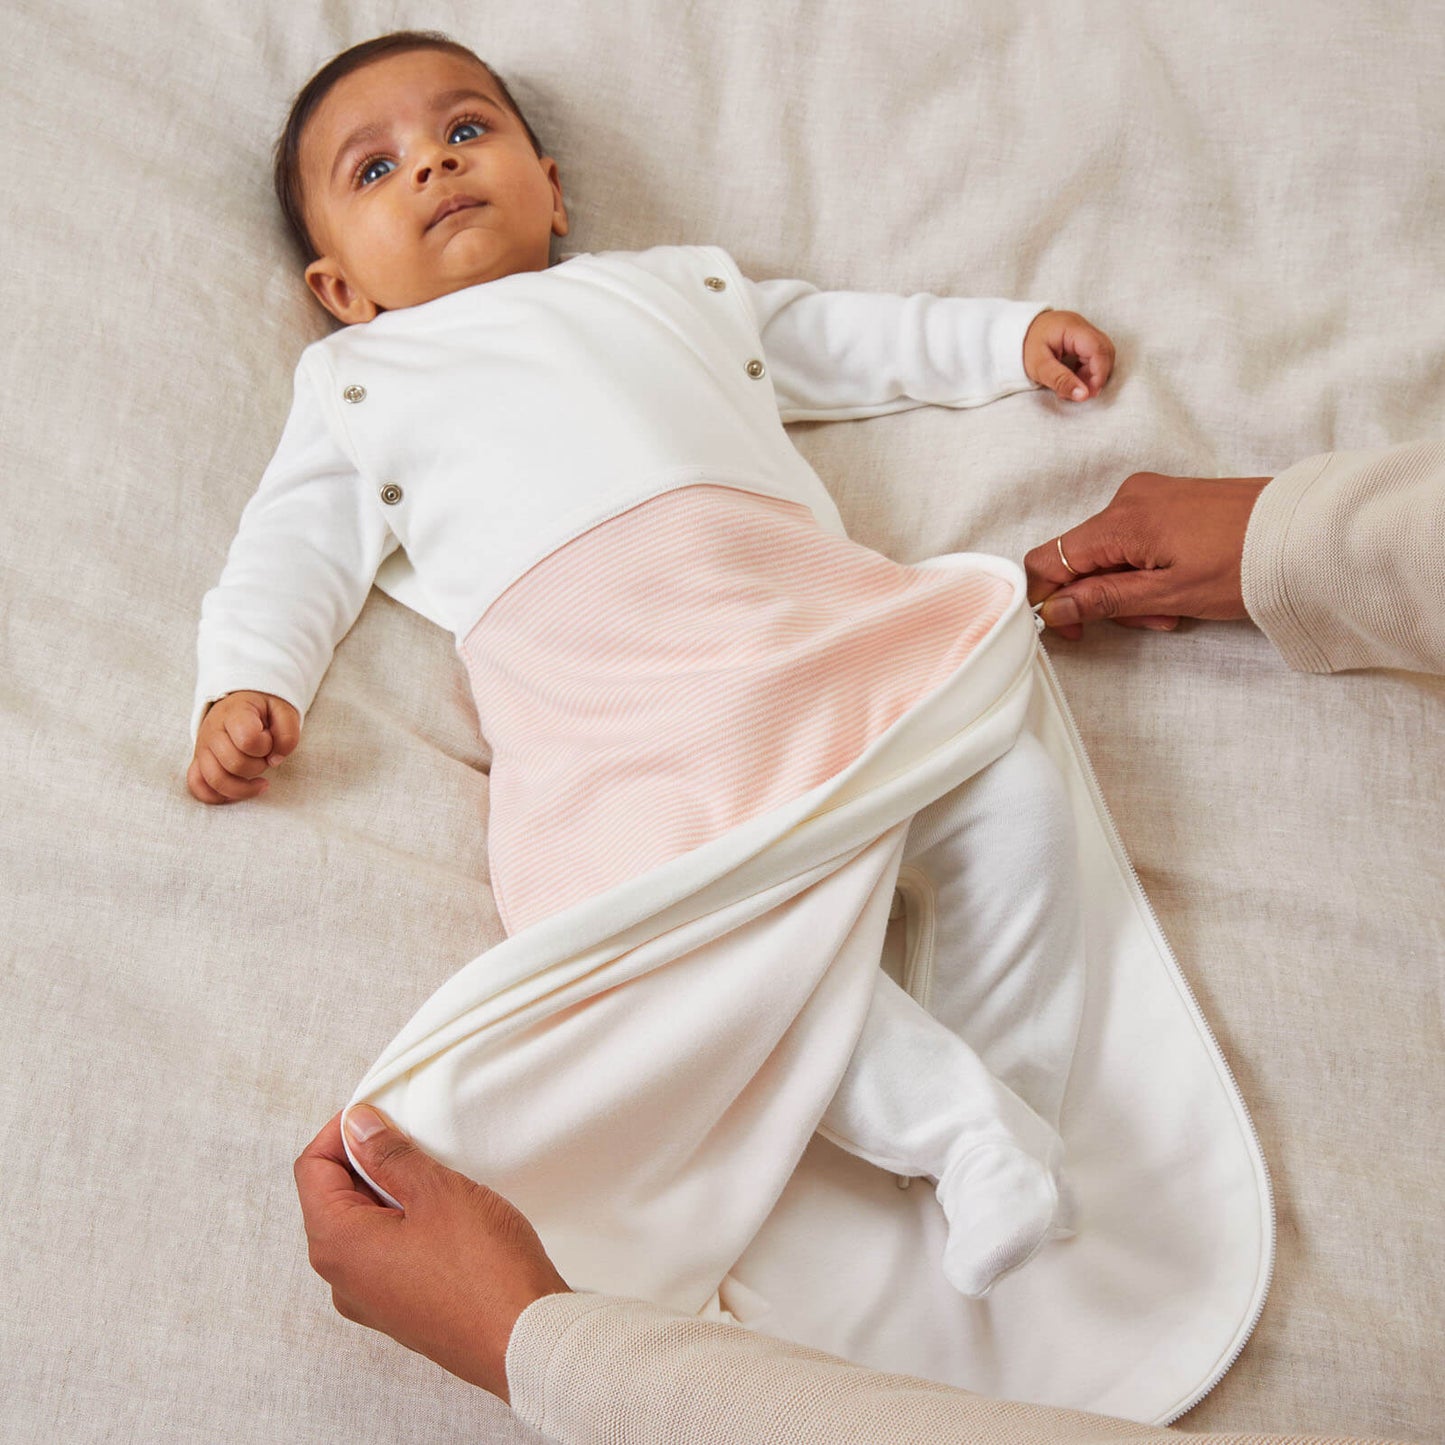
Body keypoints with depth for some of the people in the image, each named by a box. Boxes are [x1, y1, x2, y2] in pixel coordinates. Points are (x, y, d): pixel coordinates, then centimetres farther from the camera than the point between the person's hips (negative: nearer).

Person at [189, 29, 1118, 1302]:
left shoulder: (673, 283, 35)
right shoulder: (362, 381, 29)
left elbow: (836, 340, 43)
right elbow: (300, 546, 19)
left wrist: (1008, 337, 39)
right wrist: (248, 680, 1)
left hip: (804, 607, 3)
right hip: (601, 690, -3)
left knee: (1015, 790, -17)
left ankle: (1022, 1115, -5)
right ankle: (955, 1126, -22)